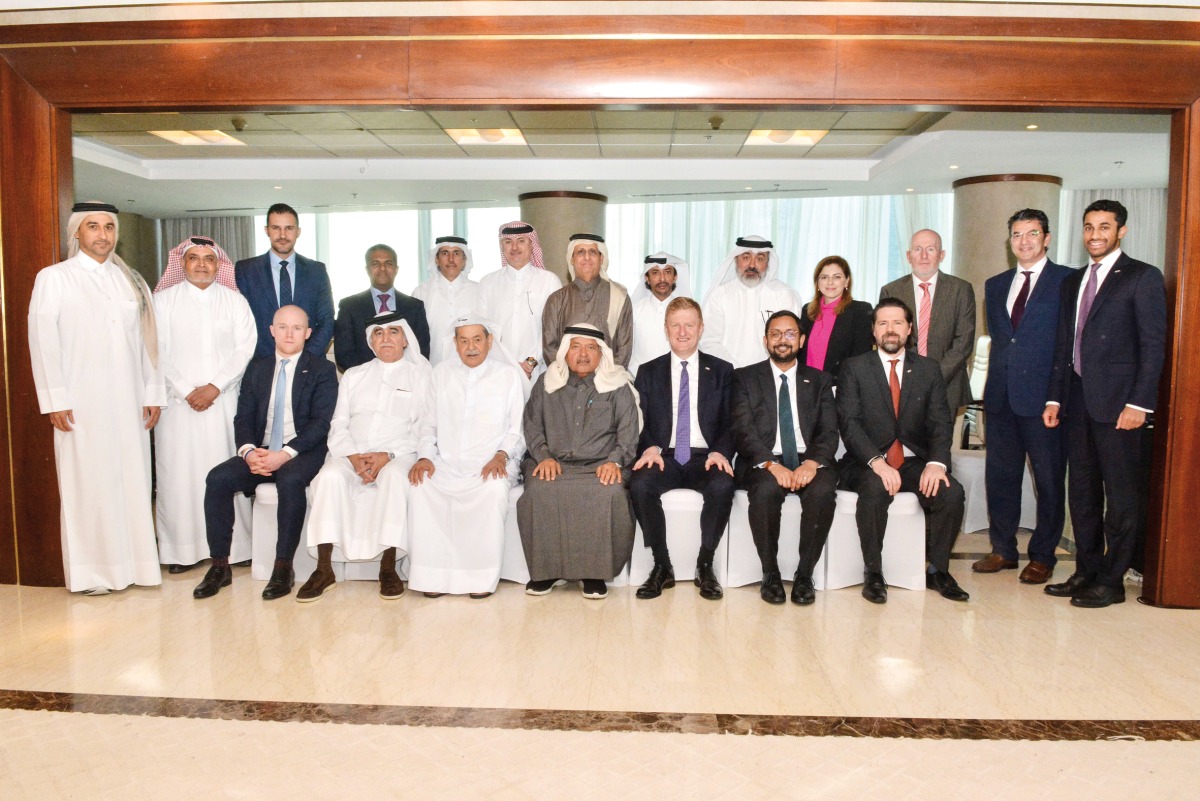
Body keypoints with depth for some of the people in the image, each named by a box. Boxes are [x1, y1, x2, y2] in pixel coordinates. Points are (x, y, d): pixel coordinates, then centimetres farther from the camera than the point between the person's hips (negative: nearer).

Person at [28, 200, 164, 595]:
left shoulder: (130, 281, 13)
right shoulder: (54, 278, 2)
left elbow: (145, 339, 11)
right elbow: (43, 340, -4)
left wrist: (152, 392, 6)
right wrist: (55, 399, -10)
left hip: (129, 401, 4)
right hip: (82, 403, -3)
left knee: (132, 480, 5)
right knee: (88, 483, 0)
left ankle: (133, 560, 14)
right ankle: (90, 570, 10)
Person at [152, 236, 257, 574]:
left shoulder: (235, 301, 9)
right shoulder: (162, 300, 8)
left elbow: (245, 349, 1)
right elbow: (157, 352, 2)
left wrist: (214, 387, -9)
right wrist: (186, 391, -8)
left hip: (224, 401, 0)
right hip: (178, 401, 0)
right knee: (178, 472, -1)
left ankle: (232, 546, 4)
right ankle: (182, 548, 5)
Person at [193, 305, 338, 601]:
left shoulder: (322, 370, 3)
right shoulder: (256, 368, 16)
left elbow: (321, 421, -8)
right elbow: (243, 418, 10)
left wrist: (285, 454, -20)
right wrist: (249, 451, -12)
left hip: (302, 454, -4)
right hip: (259, 453, 4)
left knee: (290, 480, -35)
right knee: (217, 478, -20)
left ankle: (283, 567, -24)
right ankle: (220, 566, -11)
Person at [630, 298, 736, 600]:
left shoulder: (722, 371, 12)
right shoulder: (648, 372, 13)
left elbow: (730, 422, 5)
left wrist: (720, 452, -15)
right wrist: (650, 447, -14)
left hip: (705, 459, 0)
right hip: (664, 457, 1)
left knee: (722, 485, -34)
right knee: (639, 484, -31)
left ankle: (705, 566, -15)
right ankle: (662, 566, -15)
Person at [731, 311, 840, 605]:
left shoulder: (820, 381, 16)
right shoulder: (745, 378, 10)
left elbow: (829, 433, 5)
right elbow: (743, 430, -2)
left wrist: (813, 462, -17)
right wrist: (771, 464, -19)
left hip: (808, 462, 2)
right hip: (763, 462, -1)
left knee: (823, 491, -32)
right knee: (765, 490, -34)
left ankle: (804, 574, -14)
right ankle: (770, 574, -14)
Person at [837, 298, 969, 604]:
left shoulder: (929, 370, 10)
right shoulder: (854, 367, 3)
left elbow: (941, 423, 1)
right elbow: (849, 423, -9)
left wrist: (936, 462, -19)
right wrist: (876, 462, -25)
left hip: (914, 462, 3)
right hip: (867, 463, -3)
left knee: (952, 492, -24)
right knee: (875, 489, -34)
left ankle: (937, 570, -1)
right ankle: (873, 573, -16)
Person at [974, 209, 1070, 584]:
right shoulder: (995, 285, 15)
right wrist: (995, 382, 7)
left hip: (1044, 396, -5)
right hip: (1001, 395, 5)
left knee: (1049, 480, 5)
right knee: (1000, 476, 11)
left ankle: (1042, 556, 17)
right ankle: (1003, 549, 23)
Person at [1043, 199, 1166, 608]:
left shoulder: (1143, 277, -2)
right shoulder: (1072, 282, 17)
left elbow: (1153, 345, -8)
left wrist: (1139, 403, -15)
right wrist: (1055, 397, 11)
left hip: (1119, 404, -6)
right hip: (1079, 402, 6)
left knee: (1122, 497, 1)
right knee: (1082, 493, 11)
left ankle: (1112, 581, 10)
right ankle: (1087, 571, 22)